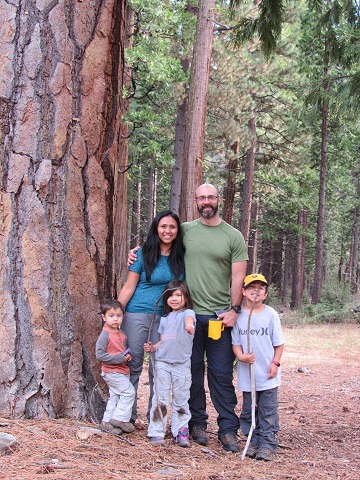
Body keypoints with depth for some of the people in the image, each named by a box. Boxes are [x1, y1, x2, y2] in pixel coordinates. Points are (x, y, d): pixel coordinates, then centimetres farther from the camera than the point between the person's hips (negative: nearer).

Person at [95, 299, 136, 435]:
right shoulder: (105, 335, -16)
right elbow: (100, 354, -21)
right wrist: (120, 358, -22)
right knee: (129, 392, -12)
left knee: (114, 397, 13)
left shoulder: (121, 334, 11)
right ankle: (120, 419, -4)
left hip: (122, 371, 9)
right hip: (112, 372, -9)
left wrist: (128, 355, 2)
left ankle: (107, 421, 20)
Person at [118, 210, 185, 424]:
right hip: (138, 314, -2)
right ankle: (128, 416, 12)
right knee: (133, 365, 2)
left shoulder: (181, 257, 5)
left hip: (167, 317, 2)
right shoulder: (143, 254, -1)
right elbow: (129, 287, -1)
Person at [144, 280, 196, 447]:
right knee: (160, 399, 2)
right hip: (162, 362, 4)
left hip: (182, 364, -4)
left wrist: (189, 325, -52)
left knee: (181, 399, 2)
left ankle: (181, 431, 12)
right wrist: (153, 347, 2)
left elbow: (189, 319, -29)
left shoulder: (187, 313, -3)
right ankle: (157, 432, 6)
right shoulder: (165, 318, 15)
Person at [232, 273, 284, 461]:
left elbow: (279, 343, 3)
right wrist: (241, 356, -17)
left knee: (268, 411, 2)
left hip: (268, 375, -1)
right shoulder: (238, 316, -2)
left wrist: (275, 363, -6)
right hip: (247, 374, 1)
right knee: (248, 411, 10)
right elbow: (236, 342, 1)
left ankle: (267, 444, 9)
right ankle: (253, 442, 22)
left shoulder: (271, 314, -3)